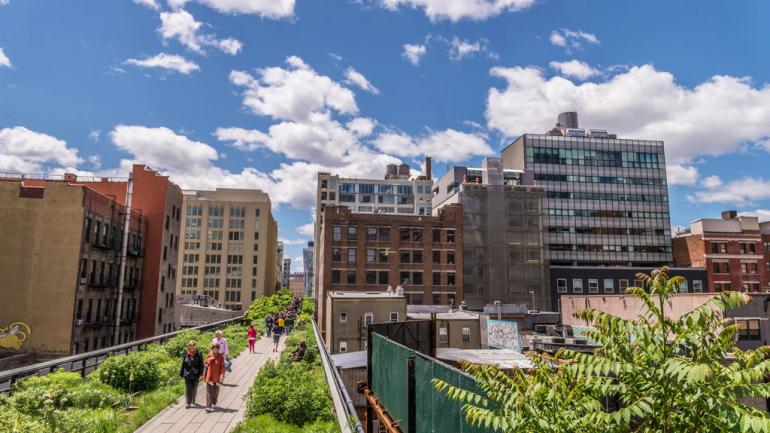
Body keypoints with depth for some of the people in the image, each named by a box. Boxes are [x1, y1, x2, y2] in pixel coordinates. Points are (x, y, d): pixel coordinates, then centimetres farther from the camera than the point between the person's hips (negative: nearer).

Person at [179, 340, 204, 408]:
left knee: (194, 389, 13)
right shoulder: (186, 355, -2)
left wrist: (200, 374, -7)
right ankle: (188, 403, 10)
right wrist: (181, 374, 6)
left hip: (195, 375, 0)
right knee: (188, 389, 1)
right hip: (187, 375, 0)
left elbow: (201, 365, -3)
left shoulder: (198, 355, -6)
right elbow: (183, 365, 5)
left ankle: (193, 401, 31)